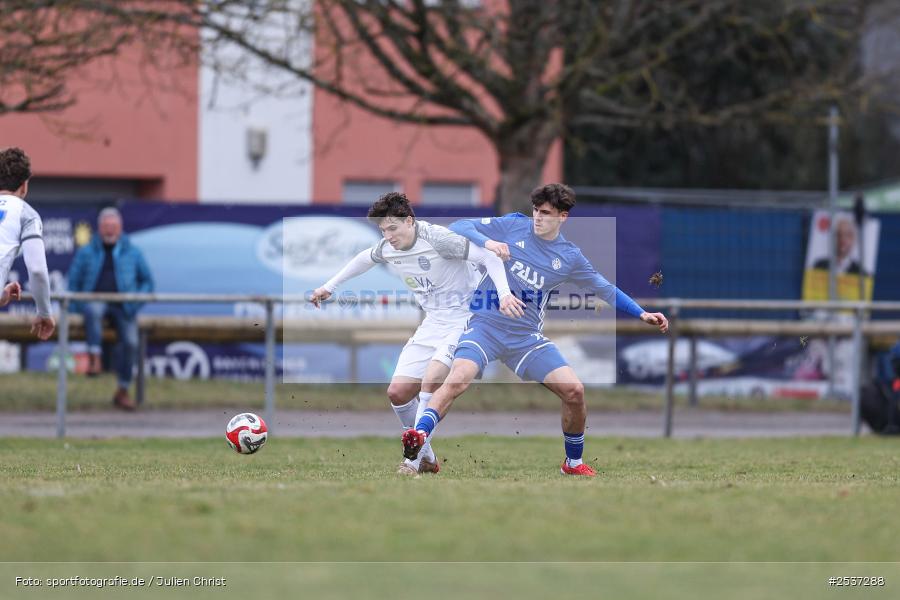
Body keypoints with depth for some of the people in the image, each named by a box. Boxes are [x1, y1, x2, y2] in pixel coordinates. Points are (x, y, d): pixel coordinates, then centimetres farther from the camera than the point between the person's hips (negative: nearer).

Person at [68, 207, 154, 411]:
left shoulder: (133, 253, 13)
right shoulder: (86, 252, 11)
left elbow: (147, 281, 18)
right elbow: (73, 282, 14)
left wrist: (136, 303, 0)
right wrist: (77, 308, -1)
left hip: (123, 307, 1)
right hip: (96, 300, -1)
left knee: (130, 342, -22)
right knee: (94, 310, -39)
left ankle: (122, 392, -8)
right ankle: (94, 359, -48)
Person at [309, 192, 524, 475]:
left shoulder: (437, 238, -21)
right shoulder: (386, 249, 2)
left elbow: (489, 257, -20)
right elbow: (363, 259, 26)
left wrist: (504, 294, -34)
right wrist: (329, 287, 32)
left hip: (464, 318, -8)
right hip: (433, 323, 8)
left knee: (430, 382, -27)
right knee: (397, 392, 1)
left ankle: (414, 459, -20)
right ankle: (427, 458, 17)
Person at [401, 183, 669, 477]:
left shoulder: (569, 257, 7)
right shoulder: (512, 226, -1)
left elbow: (605, 289, 20)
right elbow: (458, 227, -4)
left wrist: (642, 314, 15)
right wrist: (487, 242, -23)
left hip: (526, 336, 3)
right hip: (486, 323, -3)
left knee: (574, 391, -5)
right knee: (458, 379, -30)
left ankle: (573, 463, 16)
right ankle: (418, 438, -38)